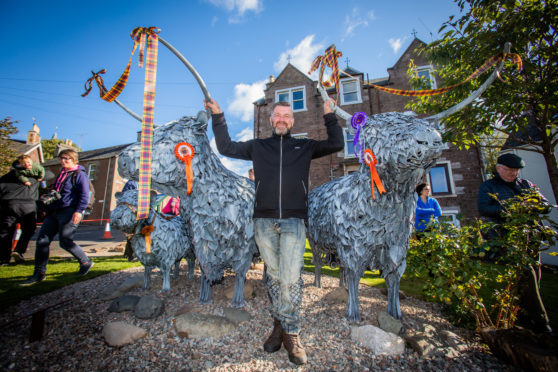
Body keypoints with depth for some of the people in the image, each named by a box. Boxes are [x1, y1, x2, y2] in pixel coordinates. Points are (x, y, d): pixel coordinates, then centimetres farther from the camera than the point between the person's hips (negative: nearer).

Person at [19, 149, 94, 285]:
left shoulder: (79, 175, -6)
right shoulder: (61, 174, 22)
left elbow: (84, 195, -15)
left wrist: (79, 211, -24)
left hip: (69, 212, -9)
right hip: (54, 212, 9)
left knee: (65, 241, -9)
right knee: (42, 240, 3)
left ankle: (86, 262, 8)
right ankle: (39, 273, 11)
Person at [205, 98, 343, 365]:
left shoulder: (304, 147, 15)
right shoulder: (257, 146, 17)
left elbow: (336, 144, 15)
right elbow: (226, 147, 20)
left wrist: (329, 115, 10)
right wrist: (218, 117, 17)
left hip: (293, 222, -1)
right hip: (264, 221, 1)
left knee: (291, 279, -3)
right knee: (274, 276, 9)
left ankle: (290, 333, 14)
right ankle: (279, 326, 25)